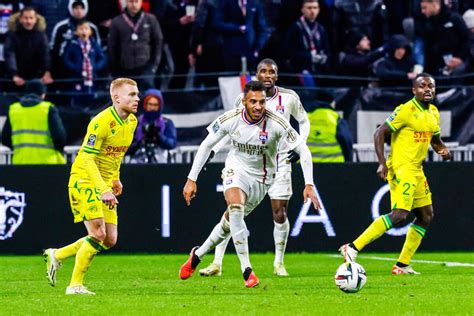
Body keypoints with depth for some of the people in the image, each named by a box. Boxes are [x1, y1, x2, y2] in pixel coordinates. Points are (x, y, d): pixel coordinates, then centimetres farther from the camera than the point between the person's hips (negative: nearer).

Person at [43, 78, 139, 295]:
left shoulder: (132, 122, 5)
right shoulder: (101, 123, -21)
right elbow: (88, 160, -24)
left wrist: (115, 178, 15)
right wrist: (103, 190, -32)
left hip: (105, 183, 8)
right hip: (85, 180, -8)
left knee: (110, 240, 3)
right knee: (98, 233, -17)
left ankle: (57, 255, 21)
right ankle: (75, 285, -5)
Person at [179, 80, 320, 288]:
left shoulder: (276, 124, -24)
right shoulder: (230, 119, -19)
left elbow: (303, 150, -16)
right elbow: (207, 145, -5)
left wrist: (309, 185, -23)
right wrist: (192, 179, -5)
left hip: (261, 178, 1)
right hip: (236, 169, -1)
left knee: (230, 220, 9)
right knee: (235, 207, -29)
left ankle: (198, 255, 36)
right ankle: (246, 270, -25)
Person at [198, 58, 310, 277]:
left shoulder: (288, 98, -1)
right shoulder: (244, 99, -2)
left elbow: (303, 121, 14)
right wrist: (213, 150, -3)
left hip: (279, 162, 0)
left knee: (280, 214, -2)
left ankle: (279, 263, 18)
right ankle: (217, 263, -5)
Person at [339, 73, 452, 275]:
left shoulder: (434, 113, 12)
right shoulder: (406, 111, -14)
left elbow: (435, 139, 27)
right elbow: (379, 133, -15)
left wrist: (444, 151, 4)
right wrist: (382, 163, -23)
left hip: (416, 170, 9)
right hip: (401, 168, -9)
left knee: (426, 216, 10)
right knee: (400, 214, -21)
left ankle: (402, 265, 15)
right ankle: (353, 248, -20)